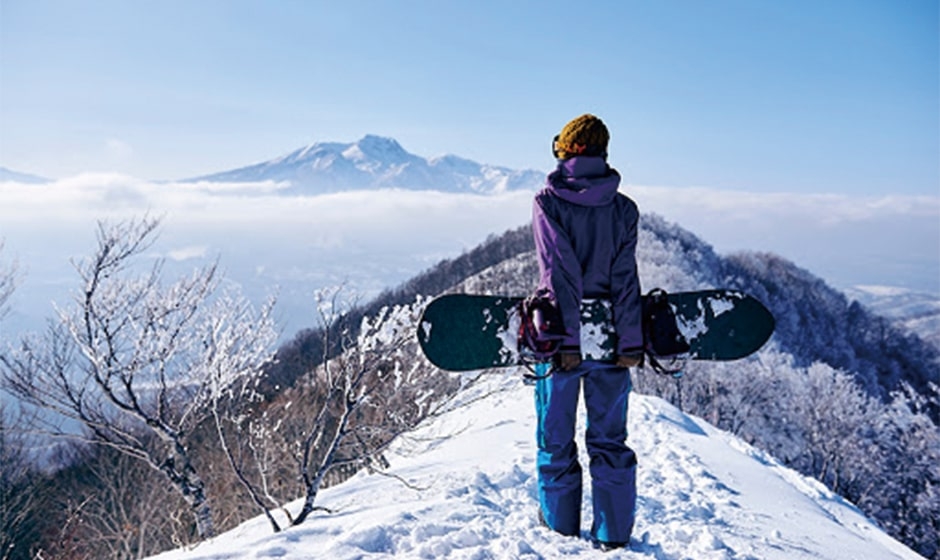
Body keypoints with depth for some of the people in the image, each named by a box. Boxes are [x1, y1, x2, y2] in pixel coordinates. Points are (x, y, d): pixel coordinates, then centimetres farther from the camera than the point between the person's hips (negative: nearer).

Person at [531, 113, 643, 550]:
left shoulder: (548, 201, -8)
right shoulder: (624, 208, 1)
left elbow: (560, 272, -16)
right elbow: (625, 277, -6)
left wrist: (567, 339, -17)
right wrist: (630, 341, -8)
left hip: (561, 334, -2)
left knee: (556, 433, 15)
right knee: (609, 437, 14)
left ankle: (560, 519, 30)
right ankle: (614, 531, 20)